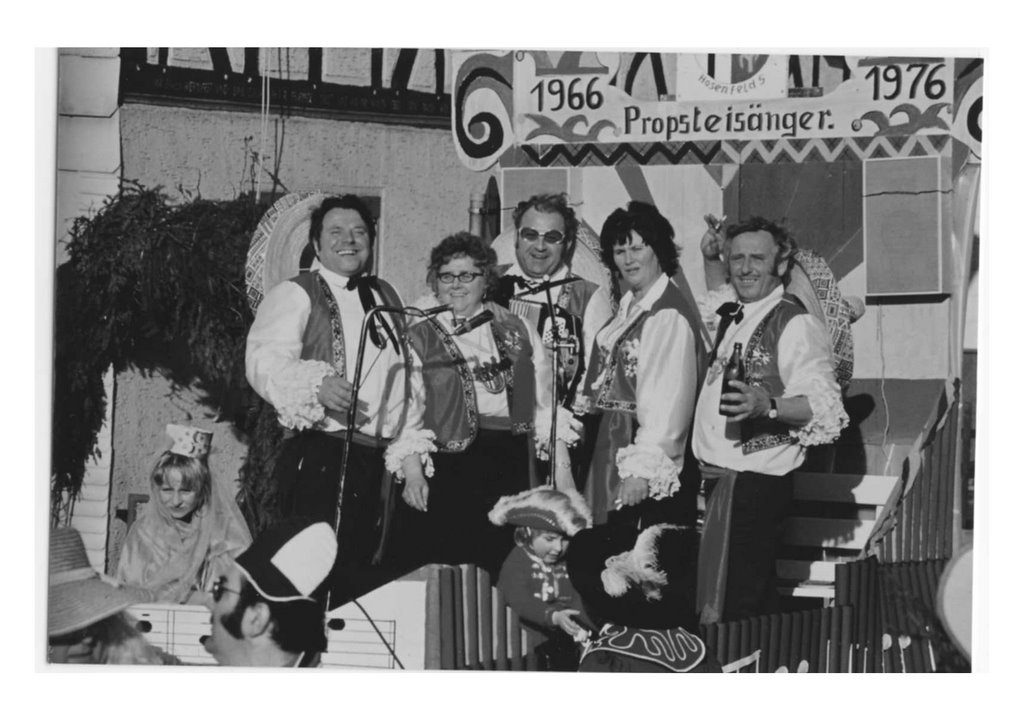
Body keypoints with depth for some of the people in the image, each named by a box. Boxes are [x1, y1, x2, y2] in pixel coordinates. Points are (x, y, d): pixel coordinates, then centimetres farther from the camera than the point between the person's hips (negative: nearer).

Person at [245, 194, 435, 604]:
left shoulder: (385, 298, 20)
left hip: (373, 461, 6)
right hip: (318, 458, -6)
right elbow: (264, 362, -15)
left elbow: (406, 381, 22)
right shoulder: (296, 294, 0)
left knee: (359, 571, 8)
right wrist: (317, 384, -34)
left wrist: (412, 457, 15)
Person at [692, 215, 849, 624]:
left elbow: (825, 407, -18)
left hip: (756, 481, -9)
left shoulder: (796, 325, -11)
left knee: (735, 608, -11)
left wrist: (767, 405, -32)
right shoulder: (733, 317, 15)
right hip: (720, 477, 9)